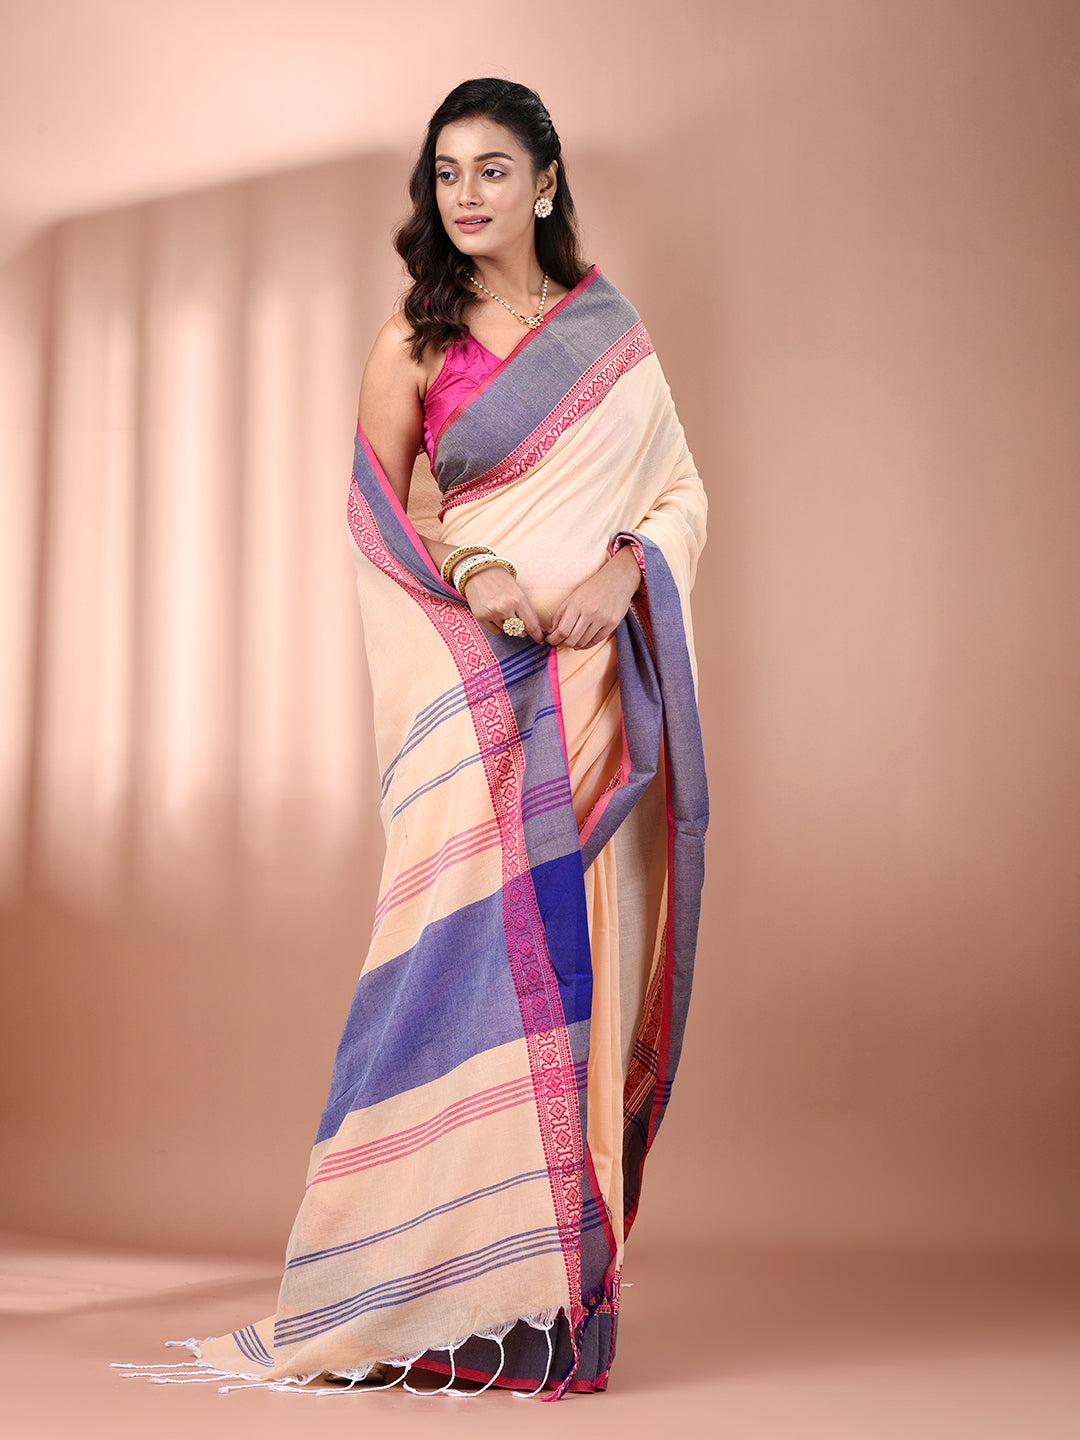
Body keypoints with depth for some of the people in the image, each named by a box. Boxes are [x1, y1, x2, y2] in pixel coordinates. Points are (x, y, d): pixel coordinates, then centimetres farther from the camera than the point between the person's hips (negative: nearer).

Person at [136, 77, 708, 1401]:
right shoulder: (414, 342, 7)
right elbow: (375, 511, 4)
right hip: (475, 685, -2)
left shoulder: (615, 334, 12)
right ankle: (457, 1290, 1)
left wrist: (624, 567, -9)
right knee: (474, 953, -8)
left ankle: (565, 1289, 9)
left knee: (583, 965, 1)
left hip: (596, 688, 2)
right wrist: (472, 574, -14)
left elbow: (682, 493, 11)